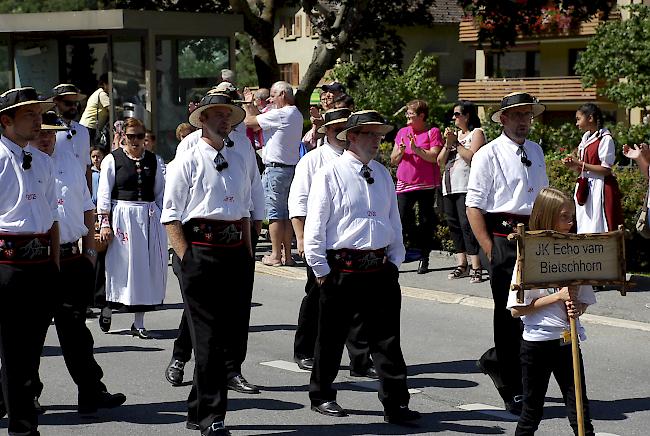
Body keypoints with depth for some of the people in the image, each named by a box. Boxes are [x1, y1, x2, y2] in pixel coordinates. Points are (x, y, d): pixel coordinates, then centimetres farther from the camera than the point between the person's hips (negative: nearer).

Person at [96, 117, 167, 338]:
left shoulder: (152, 160, 11)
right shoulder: (112, 160, 0)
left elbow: (160, 191, 15)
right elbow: (104, 193, -3)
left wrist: (163, 218, 8)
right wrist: (104, 222, -9)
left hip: (149, 218, 4)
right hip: (122, 217, -4)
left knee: (146, 269, 2)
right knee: (121, 266, -1)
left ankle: (139, 323, 8)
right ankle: (107, 308, 23)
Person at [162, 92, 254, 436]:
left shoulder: (238, 162, 18)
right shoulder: (187, 161, -1)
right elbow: (171, 215, -5)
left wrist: (248, 252, 17)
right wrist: (186, 258, -13)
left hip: (235, 252, 7)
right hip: (200, 249, -6)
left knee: (229, 332, 8)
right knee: (208, 338, -6)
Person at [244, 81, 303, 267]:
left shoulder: (280, 115, -15)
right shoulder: (297, 115, 13)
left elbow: (250, 121, -9)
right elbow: (261, 122, 19)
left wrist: (246, 107, 9)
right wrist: (251, 106, 20)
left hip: (275, 168, -9)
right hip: (292, 167, 9)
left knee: (274, 213, -4)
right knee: (286, 213, 11)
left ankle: (275, 256, -2)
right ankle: (287, 255, 14)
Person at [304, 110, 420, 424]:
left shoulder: (383, 175, 14)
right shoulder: (330, 174, -5)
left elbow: (394, 222, 21)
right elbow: (315, 226, -6)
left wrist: (394, 262, 12)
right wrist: (321, 271, -8)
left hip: (380, 269, 5)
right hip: (342, 269, -4)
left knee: (387, 340, 3)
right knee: (330, 339, 8)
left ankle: (395, 404, 5)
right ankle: (321, 396, 24)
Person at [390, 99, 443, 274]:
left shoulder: (432, 132, 0)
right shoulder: (402, 132, 14)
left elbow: (434, 157, -11)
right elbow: (393, 161, 14)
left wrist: (416, 149, -21)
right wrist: (400, 152, -6)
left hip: (426, 185, -4)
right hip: (404, 184, 4)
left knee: (426, 222, 2)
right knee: (403, 220, -8)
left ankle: (424, 258, 10)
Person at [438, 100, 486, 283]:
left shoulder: (477, 133, 2)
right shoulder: (455, 134, 22)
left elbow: (472, 156, -14)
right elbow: (440, 161, 17)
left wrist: (456, 143, -8)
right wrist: (447, 144, 2)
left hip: (466, 186, -8)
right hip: (449, 187, 8)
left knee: (467, 224, -14)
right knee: (454, 225, 6)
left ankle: (476, 267, -15)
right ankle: (461, 264, 11)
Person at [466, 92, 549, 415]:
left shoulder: (535, 152, 14)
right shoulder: (488, 155, -6)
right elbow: (473, 206, -8)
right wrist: (489, 249, -13)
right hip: (504, 237, -6)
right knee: (510, 312, 0)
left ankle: (495, 361, 30)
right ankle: (512, 391, 10)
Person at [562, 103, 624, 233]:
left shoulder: (605, 139, -10)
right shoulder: (586, 139, 14)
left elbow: (606, 170, -16)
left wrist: (581, 164, -16)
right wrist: (574, 166, -3)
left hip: (600, 188, -8)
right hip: (585, 190, 8)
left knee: (598, 230, -9)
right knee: (585, 229, 8)